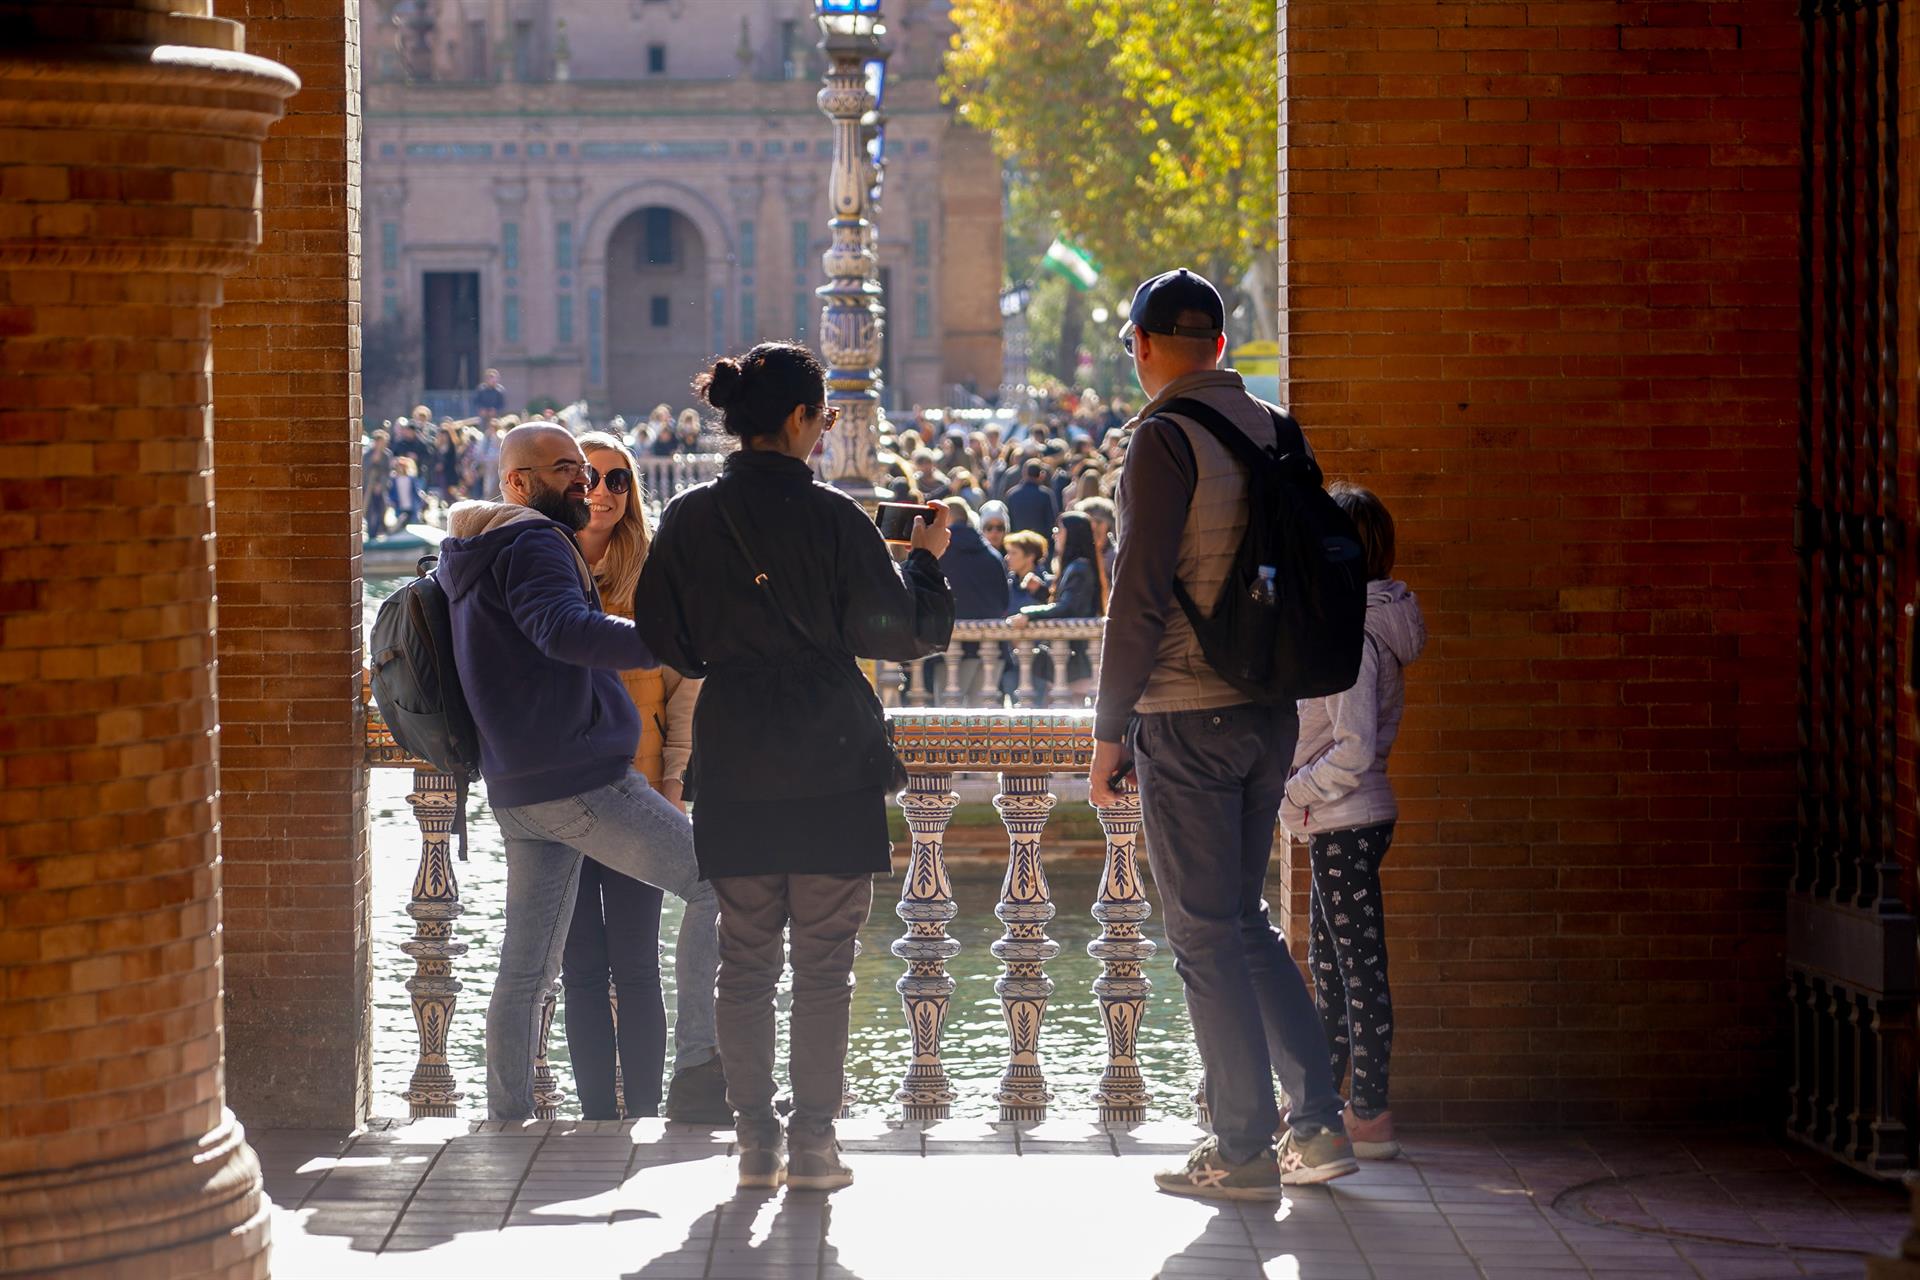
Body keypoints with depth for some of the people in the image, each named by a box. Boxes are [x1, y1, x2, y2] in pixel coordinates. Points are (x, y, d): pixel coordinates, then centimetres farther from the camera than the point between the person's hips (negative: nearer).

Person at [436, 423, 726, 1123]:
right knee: (716, 883, -5)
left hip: (517, 794, 10)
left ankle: (507, 1118, 9)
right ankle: (699, 1069, -10)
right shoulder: (532, 544, -11)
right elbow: (567, 631, -29)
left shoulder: (473, 559, 21)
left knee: (526, 966, 10)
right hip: (583, 779, -10)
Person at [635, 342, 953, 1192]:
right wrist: (925, 558, 10)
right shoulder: (831, 517, -10)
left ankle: (756, 1141, 8)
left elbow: (664, 639, 7)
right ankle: (813, 1139, 2)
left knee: (746, 959, 9)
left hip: (734, 763, 3)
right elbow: (897, 632, -6)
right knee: (824, 963, 3)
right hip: (830, 761, -3)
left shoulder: (689, 519, 1)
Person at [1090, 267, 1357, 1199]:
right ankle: (1319, 1124, 14)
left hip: (1187, 720, -7)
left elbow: (1140, 595, -16)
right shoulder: (1270, 432, 9)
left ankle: (1245, 1152, 2)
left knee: (1206, 935, 0)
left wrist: (1110, 728, -10)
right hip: (1269, 714, 7)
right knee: (1243, 920, 17)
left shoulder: (1166, 439, -12)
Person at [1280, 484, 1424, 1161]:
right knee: (1330, 965, 17)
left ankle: (1370, 1118, 2)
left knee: (1360, 967, -4)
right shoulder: (1370, 622, 10)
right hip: (1345, 822, 10)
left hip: (1344, 824, -10)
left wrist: (1295, 793, -16)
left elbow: (1354, 750, -26)